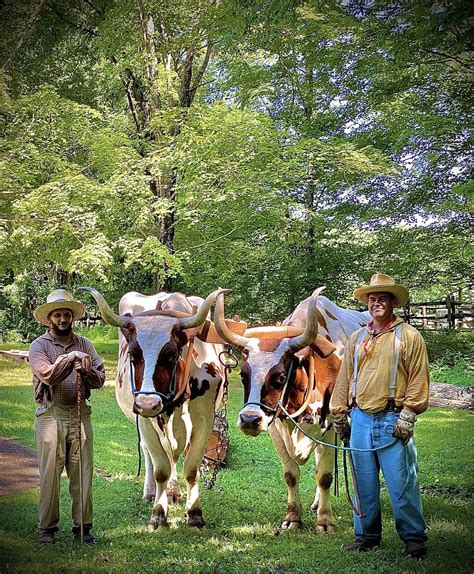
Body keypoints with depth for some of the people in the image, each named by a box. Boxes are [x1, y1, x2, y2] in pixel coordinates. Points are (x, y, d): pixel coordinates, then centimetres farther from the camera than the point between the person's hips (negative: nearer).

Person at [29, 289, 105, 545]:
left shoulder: (84, 344, 13)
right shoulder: (39, 346, 3)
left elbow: (100, 379, 8)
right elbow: (48, 375, -14)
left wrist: (86, 372, -11)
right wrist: (71, 357, -19)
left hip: (80, 413, 3)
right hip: (50, 415, -3)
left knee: (82, 471, 3)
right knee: (50, 472, -1)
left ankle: (82, 526, 12)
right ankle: (47, 527, 9)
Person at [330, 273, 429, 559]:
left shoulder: (409, 336, -1)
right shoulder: (357, 338, 14)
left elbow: (418, 379, -6)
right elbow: (344, 377, 15)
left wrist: (408, 415, -12)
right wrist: (339, 414, 11)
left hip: (392, 421, -5)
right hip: (360, 420, 5)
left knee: (402, 482, -3)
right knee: (364, 483, 11)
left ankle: (414, 536, 11)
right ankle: (367, 535, 22)